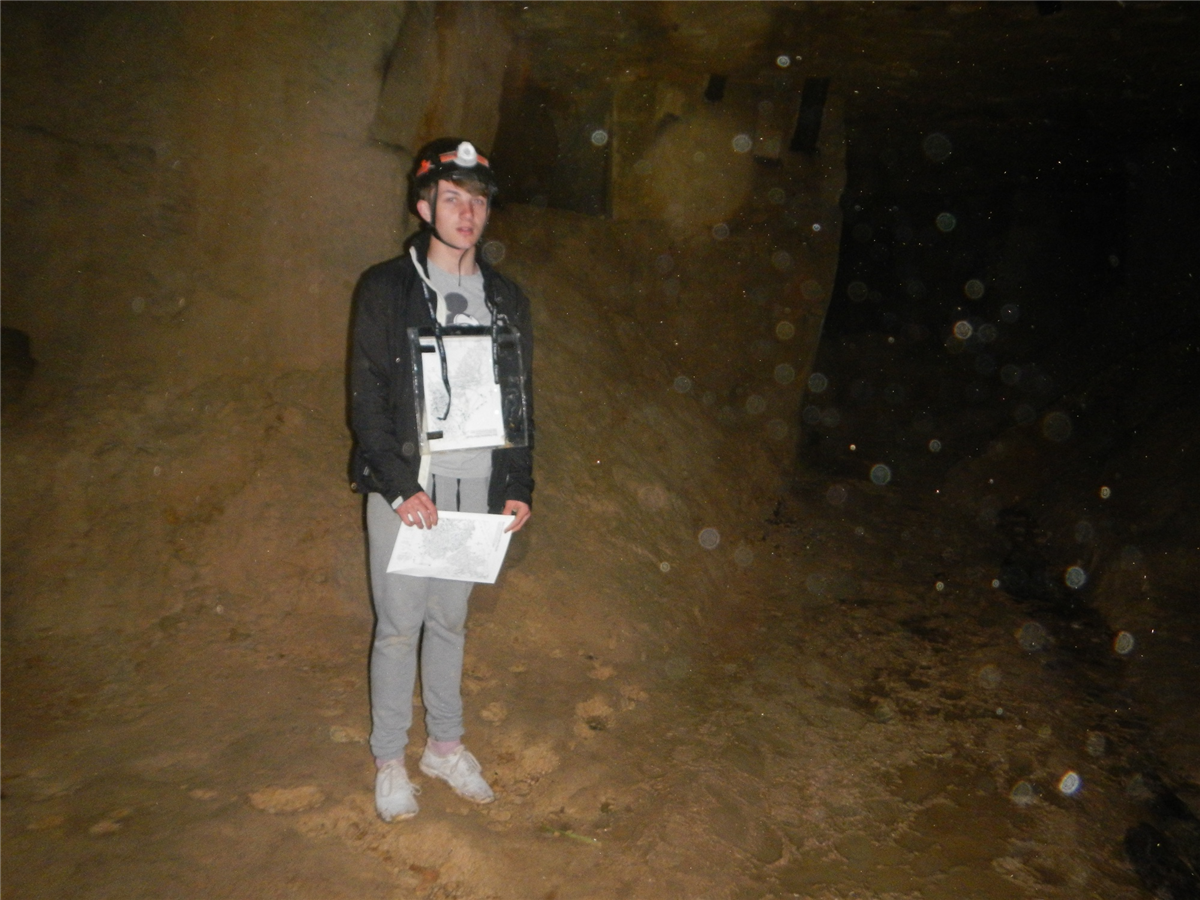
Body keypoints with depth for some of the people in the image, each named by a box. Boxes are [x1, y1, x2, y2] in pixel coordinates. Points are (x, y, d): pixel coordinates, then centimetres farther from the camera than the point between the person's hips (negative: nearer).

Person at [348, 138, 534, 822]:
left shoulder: (507, 300, 9)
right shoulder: (386, 289, -3)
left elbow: (520, 400, 12)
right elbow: (367, 399, -7)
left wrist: (520, 487, 4)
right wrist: (401, 486, -16)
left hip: (477, 489, 3)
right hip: (405, 488, -3)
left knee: (451, 620, 15)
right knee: (400, 626, 5)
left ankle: (446, 745, 31)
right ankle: (390, 759, 22)